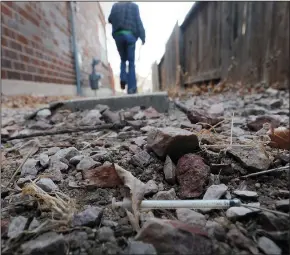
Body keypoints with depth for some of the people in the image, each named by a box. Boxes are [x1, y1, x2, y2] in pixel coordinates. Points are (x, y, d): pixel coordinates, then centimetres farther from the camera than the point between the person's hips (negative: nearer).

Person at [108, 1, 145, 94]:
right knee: (131, 62, -1)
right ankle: (131, 87, -8)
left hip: (118, 35, 2)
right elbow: (138, 21, 2)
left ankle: (123, 78, -5)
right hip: (130, 35, -2)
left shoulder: (115, 6, 20)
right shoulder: (134, 6, 13)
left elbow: (110, 20, 16)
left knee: (123, 59, 19)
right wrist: (142, 37, -2)